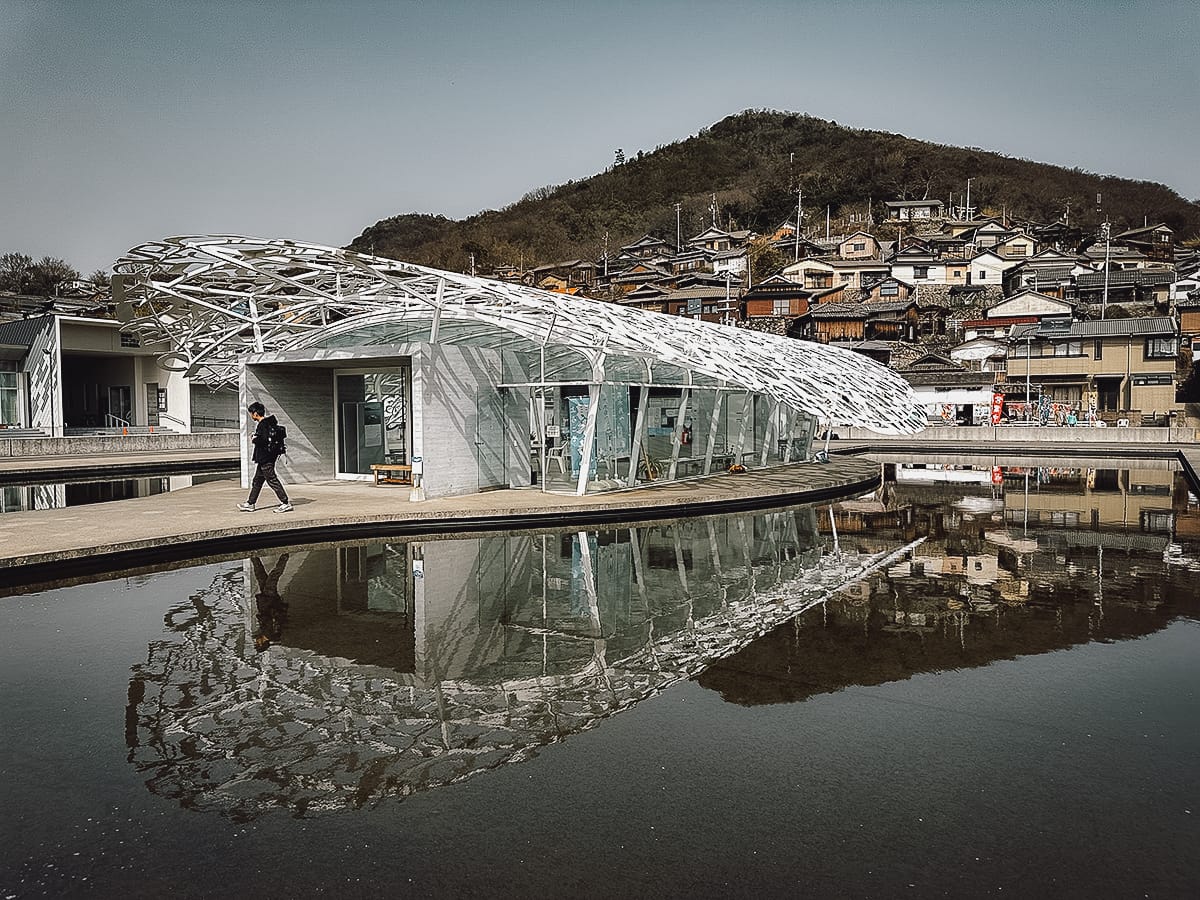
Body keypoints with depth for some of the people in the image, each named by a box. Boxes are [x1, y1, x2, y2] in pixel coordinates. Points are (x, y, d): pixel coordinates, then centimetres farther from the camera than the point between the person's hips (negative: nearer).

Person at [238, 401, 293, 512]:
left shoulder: (263, 425, -17)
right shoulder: (268, 422, 12)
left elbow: (265, 439, -28)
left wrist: (254, 440, -10)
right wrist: (256, 438, 13)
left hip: (265, 458, -10)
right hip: (264, 458, 10)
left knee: (272, 480, -7)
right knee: (257, 481, 16)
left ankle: (286, 503, -6)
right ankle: (250, 504, 25)